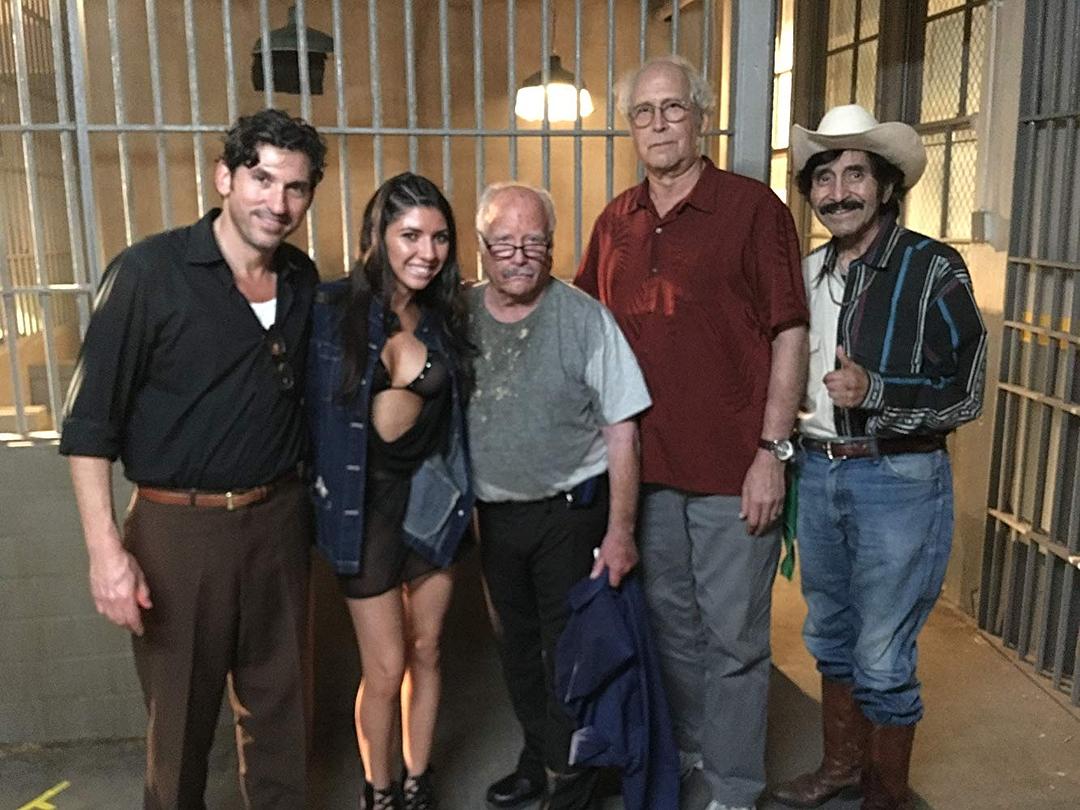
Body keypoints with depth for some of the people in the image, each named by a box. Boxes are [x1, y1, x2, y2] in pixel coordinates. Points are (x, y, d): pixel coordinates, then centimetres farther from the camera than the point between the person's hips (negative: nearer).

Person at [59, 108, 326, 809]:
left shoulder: (303, 279, 4)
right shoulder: (149, 272, -11)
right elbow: (90, 419, -11)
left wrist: (308, 500, 11)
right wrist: (106, 550, -16)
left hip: (279, 519, 4)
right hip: (180, 527, -4)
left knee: (278, 702, 16)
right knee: (181, 716, 11)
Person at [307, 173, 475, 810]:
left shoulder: (446, 318, 2)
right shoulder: (336, 312, -12)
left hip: (434, 500, 4)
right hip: (368, 502, -4)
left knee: (426, 653, 15)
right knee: (386, 669, 3)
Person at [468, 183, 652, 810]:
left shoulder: (586, 319, -12)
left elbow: (621, 431, -12)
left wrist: (620, 531, -16)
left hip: (571, 511, -4)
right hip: (494, 515, 5)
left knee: (569, 653, 4)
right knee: (517, 647, 19)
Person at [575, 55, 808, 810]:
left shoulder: (753, 206, -6)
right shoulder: (616, 222, 8)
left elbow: (789, 334, -8)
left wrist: (772, 450, -13)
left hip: (732, 467, -4)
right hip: (646, 464, 5)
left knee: (733, 634, 7)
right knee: (671, 622, 20)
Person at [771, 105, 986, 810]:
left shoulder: (933, 270, -11)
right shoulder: (809, 270, 7)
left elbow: (965, 394, -12)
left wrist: (874, 392, -27)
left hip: (898, 481, -6)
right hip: (817, 472, 6)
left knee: (881, 662, 3)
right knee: (830, 637, 20)